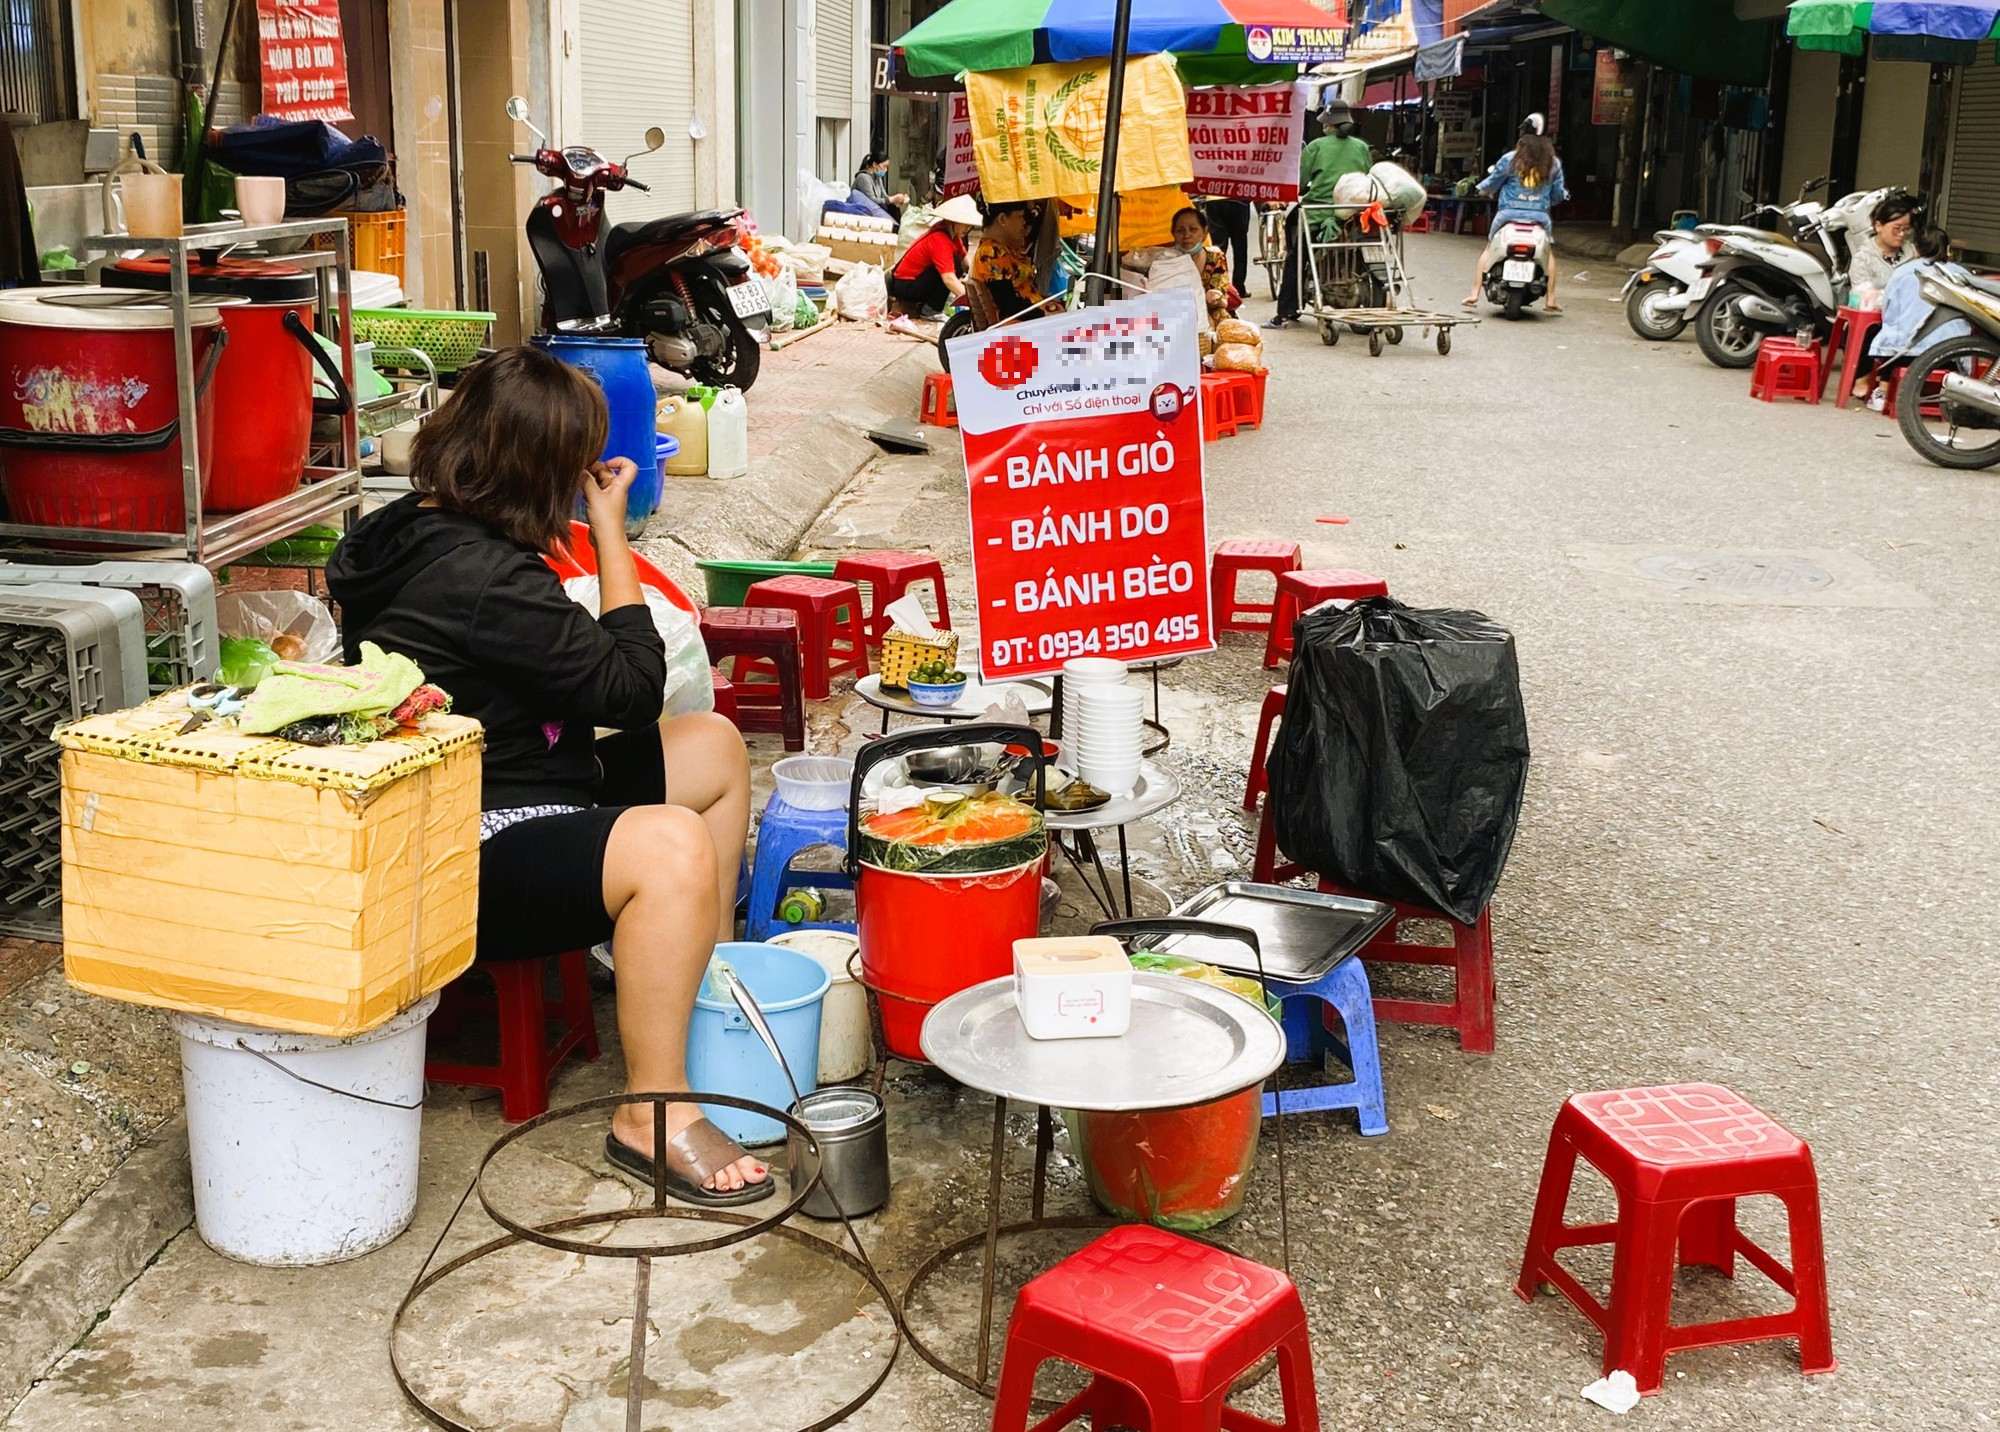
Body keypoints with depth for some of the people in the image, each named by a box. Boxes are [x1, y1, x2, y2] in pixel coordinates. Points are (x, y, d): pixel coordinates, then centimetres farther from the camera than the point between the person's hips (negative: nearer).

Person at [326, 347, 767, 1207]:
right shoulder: (481, 577, -25)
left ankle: (712, 984, 26)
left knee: (715, 747, 16)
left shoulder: (415, 532, 8)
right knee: (672, 847, -35)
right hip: (474, 862, -11)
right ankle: (652, 1116, -22)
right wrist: (611, 532, -12)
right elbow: (632, 689, -17)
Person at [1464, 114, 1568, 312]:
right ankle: (1550, 299, 17)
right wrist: (1564, 194, 34)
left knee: (1489, 249, 18)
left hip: (1509, 213, -1)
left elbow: (1490, 184, 7)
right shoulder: (1553, 163, 4)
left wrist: (1482, 188, 30)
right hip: (1539, 216, 1)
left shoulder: (1510, 159, -2)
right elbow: (1558, 194, 10)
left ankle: (1474, 295, 8)